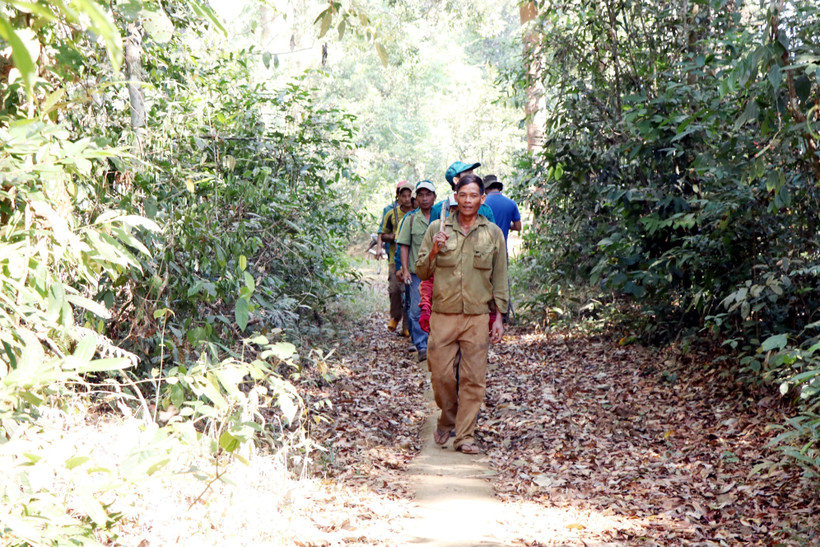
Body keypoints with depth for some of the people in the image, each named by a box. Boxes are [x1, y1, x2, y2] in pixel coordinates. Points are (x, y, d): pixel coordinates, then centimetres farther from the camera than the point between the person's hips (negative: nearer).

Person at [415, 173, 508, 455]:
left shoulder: (493, 233, 6)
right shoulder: (437, 228, 4)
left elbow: (499, 280, 10)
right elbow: (422, 272, 6)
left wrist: (499, 317, 5)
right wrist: (434, 251, -13)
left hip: (477, 316, 0)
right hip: (443, 315, 0)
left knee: (474, 378, -1)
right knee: (440, 373, 2)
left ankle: (465, 436, 7)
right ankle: (447, 420, 27)